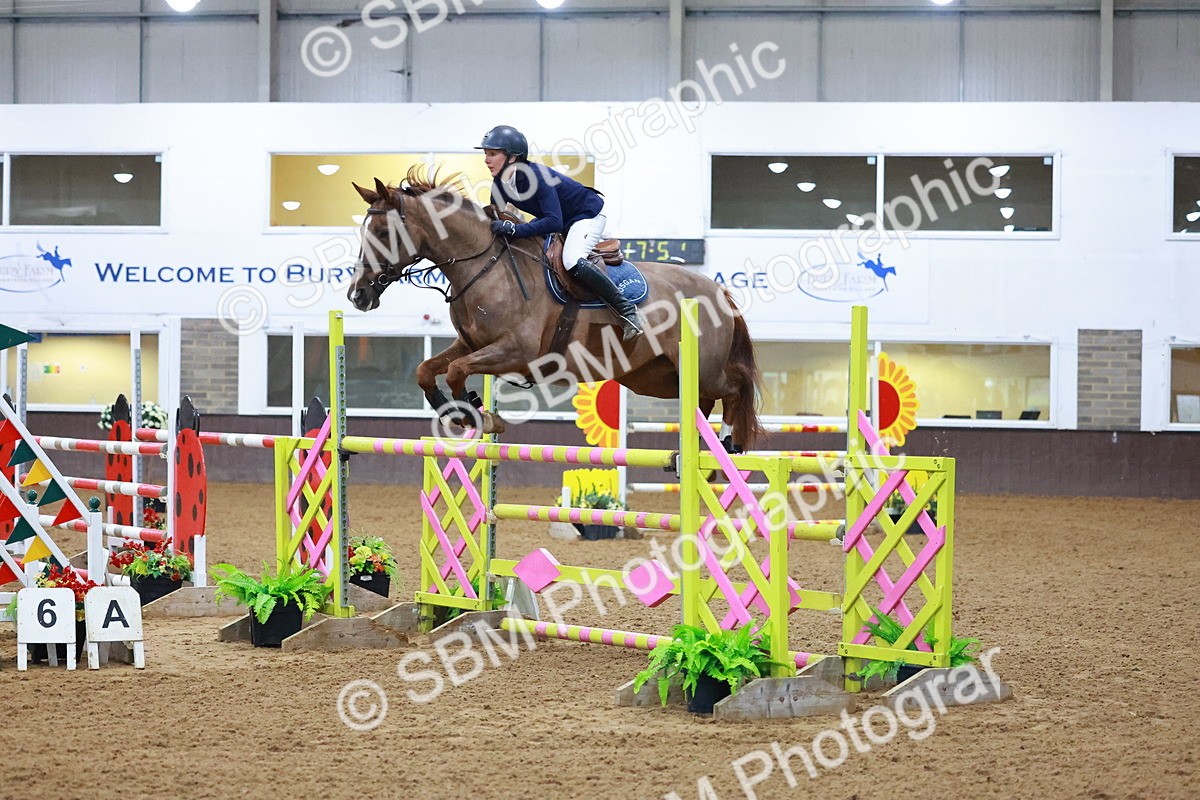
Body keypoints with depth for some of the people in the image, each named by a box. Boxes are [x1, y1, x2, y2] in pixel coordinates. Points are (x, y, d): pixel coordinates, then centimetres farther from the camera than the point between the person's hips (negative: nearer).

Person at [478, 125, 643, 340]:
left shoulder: (537, 176, -33)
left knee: (572, 262, -32)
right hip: (560, 220, 9)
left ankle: (626, 309, -24)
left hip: (588, 213, -9)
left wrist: (513, 228, -47)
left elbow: (554, 222, -41)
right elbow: (493, 217, 4)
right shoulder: (500, 183, -9)